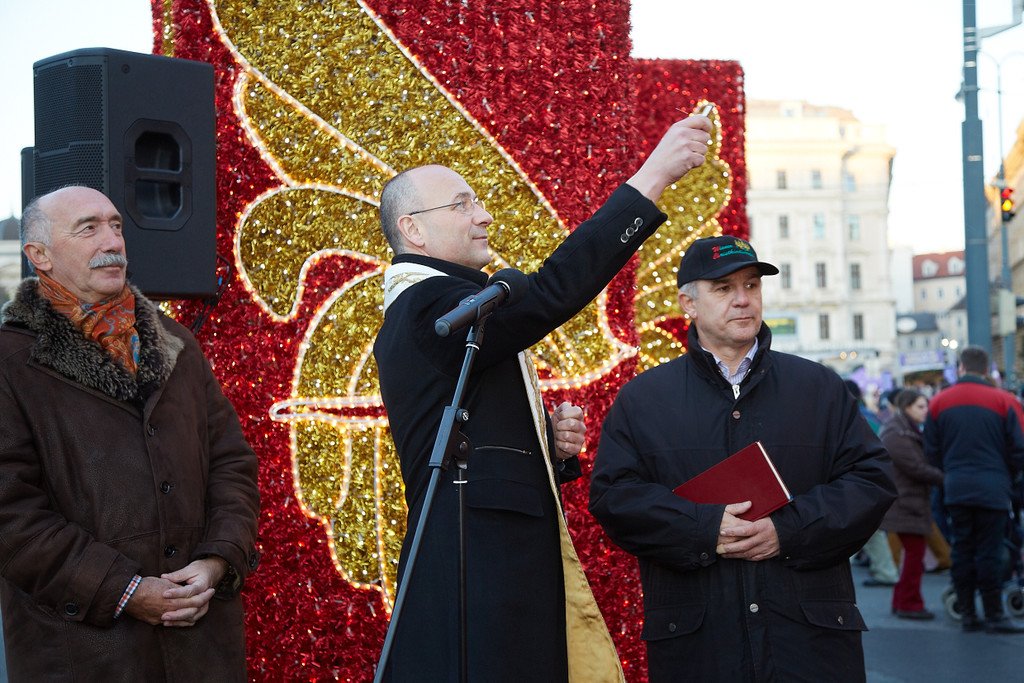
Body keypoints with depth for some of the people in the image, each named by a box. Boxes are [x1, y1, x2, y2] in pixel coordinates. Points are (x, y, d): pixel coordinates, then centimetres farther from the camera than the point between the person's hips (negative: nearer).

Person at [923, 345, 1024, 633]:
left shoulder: (939, 402, 2)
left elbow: (931, 452, 6)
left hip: (955, 489, 3)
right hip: (993, 488, -3)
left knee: (962, 550, 10)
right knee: (989, 552, 1)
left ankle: (967, 614, 13)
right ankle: (994, 615, 4)